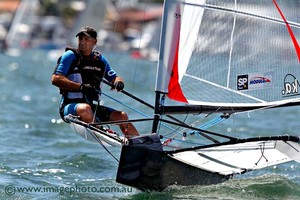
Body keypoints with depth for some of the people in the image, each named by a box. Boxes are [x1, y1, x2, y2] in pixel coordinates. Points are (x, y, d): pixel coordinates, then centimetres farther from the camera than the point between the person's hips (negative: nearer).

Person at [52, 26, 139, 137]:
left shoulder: (100, 59, 15)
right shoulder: (70, 56, -1)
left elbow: (114, 77, 19)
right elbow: (55, 79, -12)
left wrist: (118, 82, -8)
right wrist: (80, 87, -24)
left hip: (93, 107, 5)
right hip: (70, 106, -5)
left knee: (122, 116, -10)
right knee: (85, 109, -37)